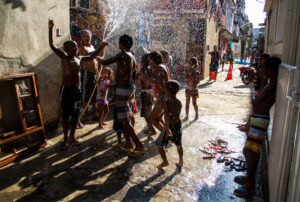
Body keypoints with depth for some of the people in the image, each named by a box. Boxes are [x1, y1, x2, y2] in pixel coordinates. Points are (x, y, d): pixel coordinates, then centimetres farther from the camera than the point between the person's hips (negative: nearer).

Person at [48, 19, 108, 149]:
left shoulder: (79, 59, 8)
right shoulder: (64, 57, -5)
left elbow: (92, 57, 21)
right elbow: (52, 45, -12)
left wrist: (101, 47, 16)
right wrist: (51, 29, -19)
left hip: (76, 90, 5)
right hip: (66, 90, -5)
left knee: (75, 114, 10)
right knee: (65, 115, 4)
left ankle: (72, 136, 25)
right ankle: (66, 138, 19)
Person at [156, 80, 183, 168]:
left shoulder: (166, 102, -18)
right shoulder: (179, 103, -2)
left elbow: (166, 115, -31)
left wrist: (167, 129, -37)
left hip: (170, 126, -5)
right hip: (178, 125, 6)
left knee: (159, 144, 13)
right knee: (179, 144, 22)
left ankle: (165, 161, 19)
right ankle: (181, 162, 30)